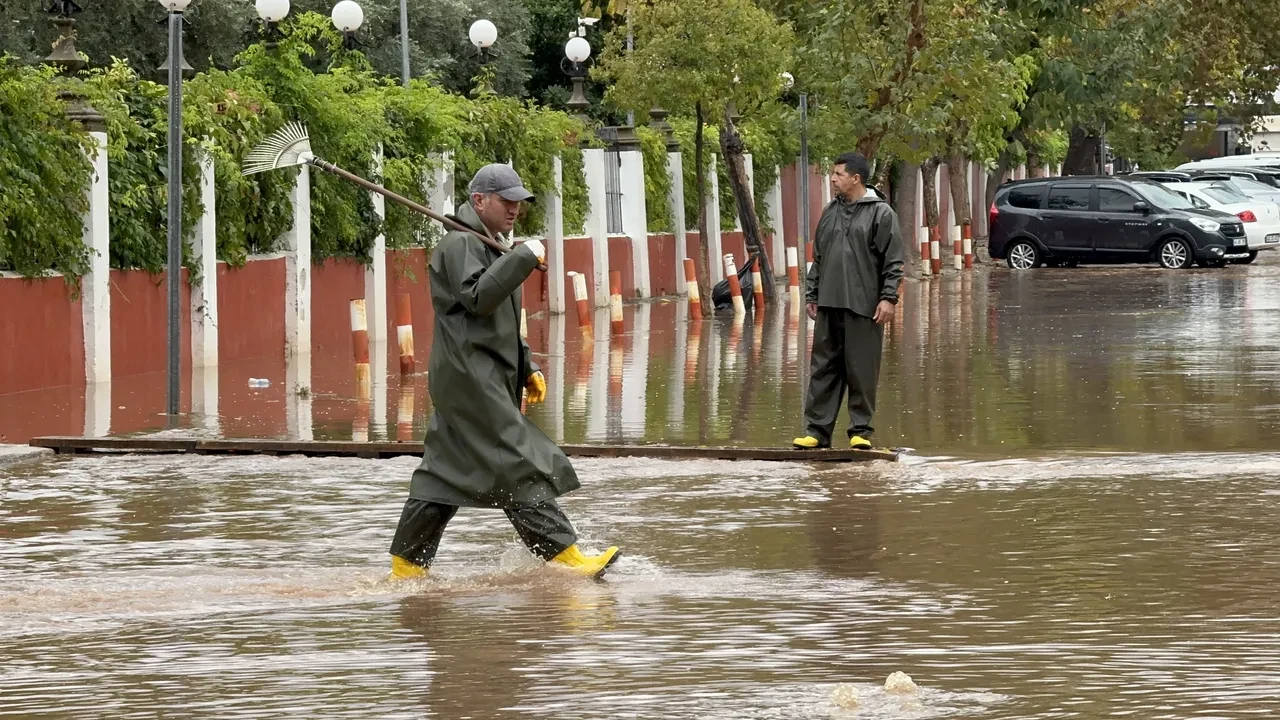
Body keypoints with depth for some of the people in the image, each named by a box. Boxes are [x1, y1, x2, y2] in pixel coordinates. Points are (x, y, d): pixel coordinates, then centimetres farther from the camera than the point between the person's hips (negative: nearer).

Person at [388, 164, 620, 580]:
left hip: (489, 380, 11)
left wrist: (527, 369, 23)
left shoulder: (493, 247, 25)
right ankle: (566, 557, -18)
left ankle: (406, 569, 15)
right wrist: (525, 257, -22)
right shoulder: (460, 244, -8)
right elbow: (477, 297, -25)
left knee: (443, 476, 11)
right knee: (521, 469, -14)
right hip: (470, 379, -11)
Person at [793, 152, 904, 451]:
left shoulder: (881, 213, -2)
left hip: (863, 307, -5)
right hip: (829, 306, 5)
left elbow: (893, 261, -5)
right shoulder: (830, 213, 16)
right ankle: (817, 429, 7)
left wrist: (888, 298, -11)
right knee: (823, 369, 4)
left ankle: (861, 431, 6)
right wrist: (811, 295, 16)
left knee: (862, 371, -2)